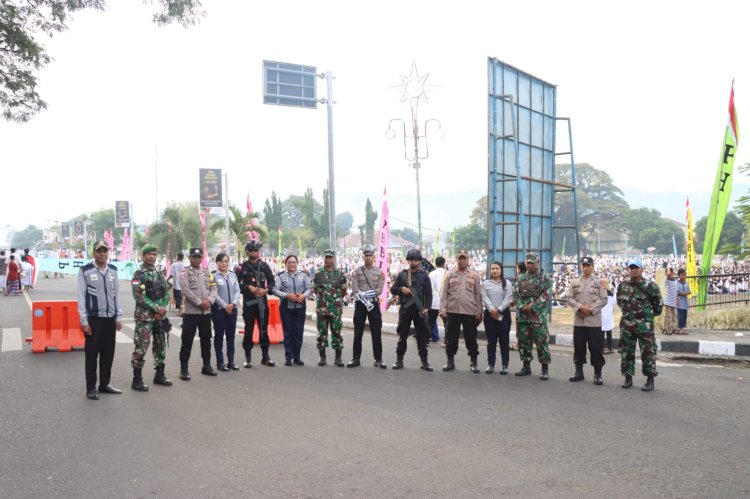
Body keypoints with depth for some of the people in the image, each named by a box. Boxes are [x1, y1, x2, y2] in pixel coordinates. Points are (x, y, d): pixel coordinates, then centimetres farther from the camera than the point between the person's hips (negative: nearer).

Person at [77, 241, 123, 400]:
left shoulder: (113, 270, 8)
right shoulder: (85, 271, -6)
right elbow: (81, 297, -7)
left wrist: (118, 317, 6)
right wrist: (84, 321, -11)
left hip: (110, 318, 5)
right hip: (93, 318, -4)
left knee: (108, 353, 10)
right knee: (92, 353, 2)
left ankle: (104, 384, 22)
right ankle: (91, 388, 12)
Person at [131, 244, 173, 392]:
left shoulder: (159, 273, 11)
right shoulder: (138, 274, -8)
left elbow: (166, 293, 10)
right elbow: (139, 296, -15)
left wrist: (162, 309, -7)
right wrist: (156, 308, -17)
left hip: (160, 316, 6)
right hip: (144, 317, -6)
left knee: (161, 345, 12)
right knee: (141, 347, -5)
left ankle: (159, 375, 24)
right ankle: (137, 379, 3)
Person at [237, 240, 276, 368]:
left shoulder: (265, 266, 9)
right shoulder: (242, 267, 1)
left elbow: (271, 281, 9)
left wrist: (266, 290, -9)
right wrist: (249, 287, -16)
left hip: (262, 301, 2)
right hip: (248, 301, -2)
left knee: (264, 329, 6)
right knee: (248, 330, 1)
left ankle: (265, 357, 14)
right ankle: (248, 358, 9)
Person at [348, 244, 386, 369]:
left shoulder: (379, 272, 4)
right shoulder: (356, 272, 2)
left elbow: (379, 290, -6)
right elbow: (355, 291, -7)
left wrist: (364, 294, -16)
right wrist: (365, 301, -19)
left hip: (374, 304, 0)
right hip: (360, 304, 0)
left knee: (376, 333, 2)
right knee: (358, 333, 5)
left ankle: (378, 359, 9)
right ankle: (356, 359, 13)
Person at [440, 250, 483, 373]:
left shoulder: (474, 275, 6)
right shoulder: (450, 274, 6)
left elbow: (478, 294, 5)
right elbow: (444, 293, 4)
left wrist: (479, 311, 1)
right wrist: (443, 308, -5)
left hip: (470, 312, -1)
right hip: (452, 311, 1)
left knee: (471, 338, 4)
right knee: (451, 338, 7)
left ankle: (474, 363, 14)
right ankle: (450, 362, 18)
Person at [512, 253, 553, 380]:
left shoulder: (545, 277, 1)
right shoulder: (521, 278, 14)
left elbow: (546, 295, -9)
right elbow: (515, 294, 7)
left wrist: (532, 307, -16)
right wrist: (522, 306, -10)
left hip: (538, 316, -5)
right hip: (522, 316, 5)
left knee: (542, 342, -5)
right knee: (523, 342, 9)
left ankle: (545, 369, 3)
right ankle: (526, 367, 20)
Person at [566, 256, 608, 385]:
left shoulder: (599, 282, 3)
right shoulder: (574, 282, 8)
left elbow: (604, 300, -3)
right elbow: (569, 299, 3)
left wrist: (591, 309, -13)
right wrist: (581, 307, -13)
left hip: (594, 321, -2)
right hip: (578, 320, 2)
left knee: (595, 348, -1)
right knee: (578, 346, 7)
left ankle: (597, 374, 7)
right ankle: (579, 372, 18)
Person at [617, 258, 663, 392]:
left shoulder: (650, 286, -7)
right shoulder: (622, 285, 6)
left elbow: (658, 303, 1)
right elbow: (619, 300, 22)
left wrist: (651, 313, 10)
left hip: (645, 324, -4)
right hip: (626, 324, 4)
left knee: (648, 352, -2)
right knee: (627, 352, 8)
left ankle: (650, 380, 6)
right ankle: (628, 378, 18)